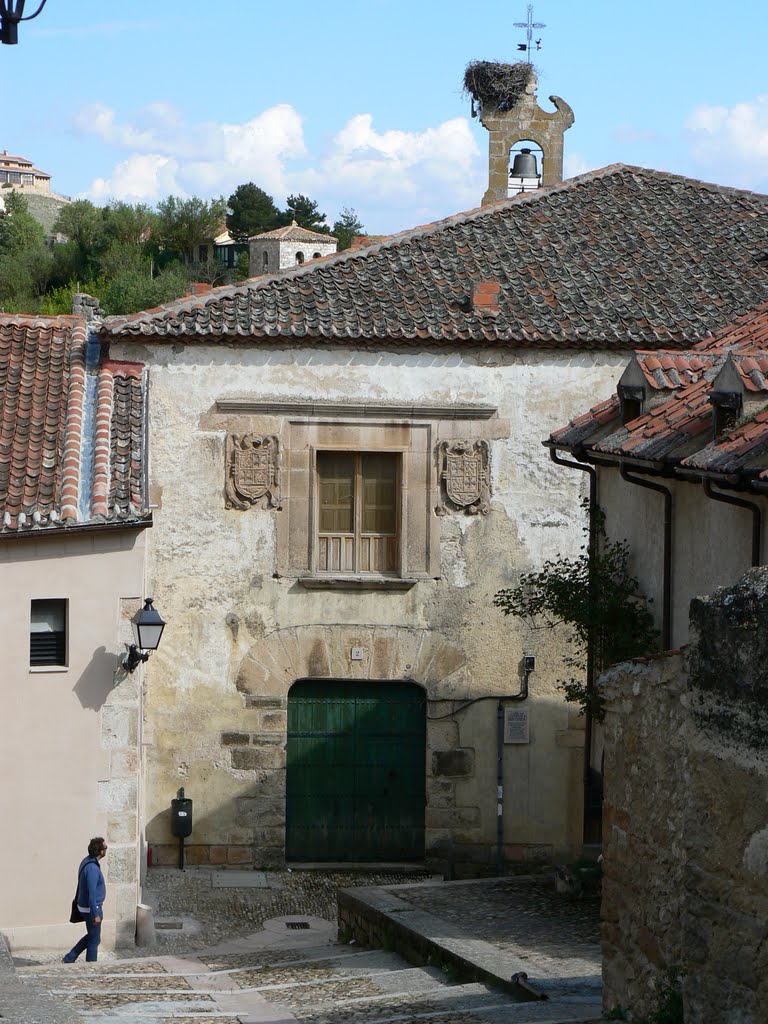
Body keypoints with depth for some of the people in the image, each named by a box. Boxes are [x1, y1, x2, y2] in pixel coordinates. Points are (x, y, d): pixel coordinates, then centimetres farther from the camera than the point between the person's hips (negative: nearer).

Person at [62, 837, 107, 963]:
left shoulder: (86, 861, 5)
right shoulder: (92, 868, -26)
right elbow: (92, 893, -27)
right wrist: (96, 914, -22)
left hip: (85, 905, 9)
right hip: (91, 908, -9)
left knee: (91, 936, 22)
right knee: (94, 940, 5)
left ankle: (69, 959, 22)